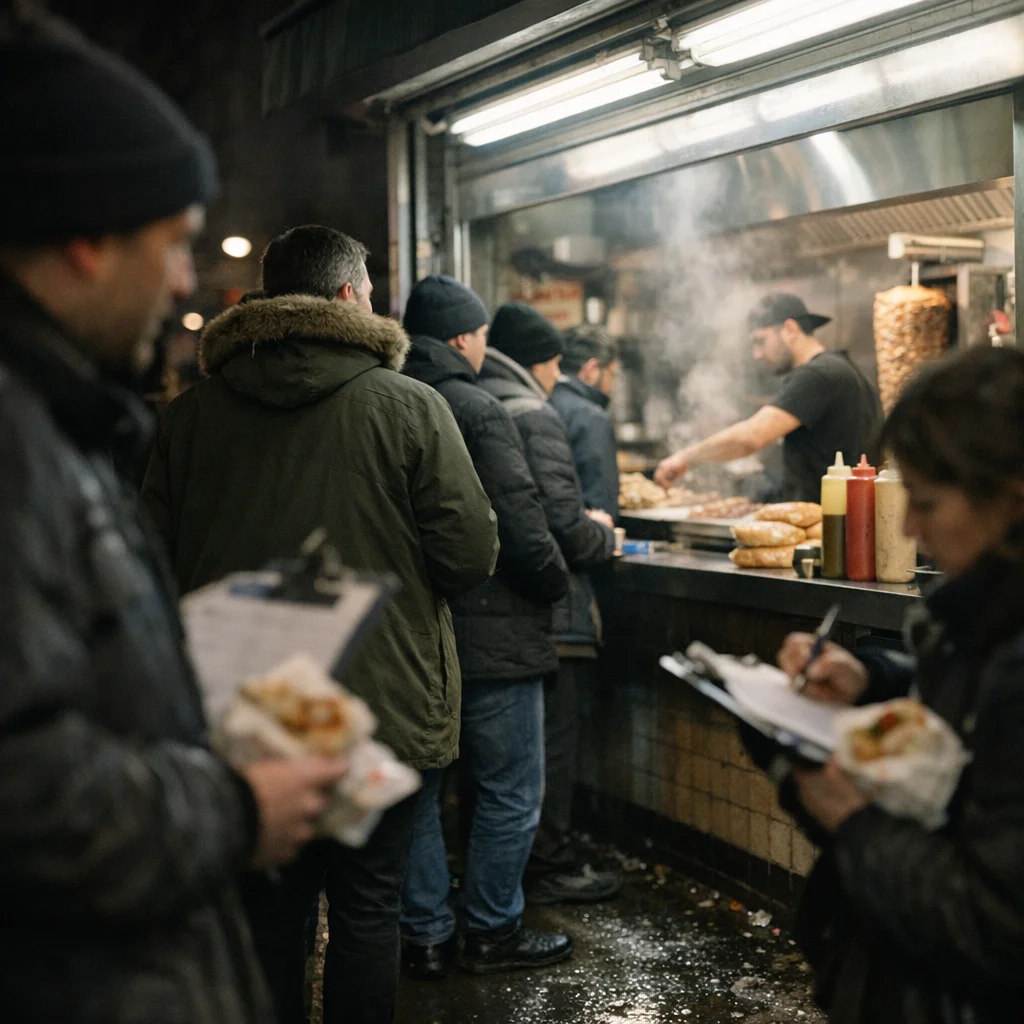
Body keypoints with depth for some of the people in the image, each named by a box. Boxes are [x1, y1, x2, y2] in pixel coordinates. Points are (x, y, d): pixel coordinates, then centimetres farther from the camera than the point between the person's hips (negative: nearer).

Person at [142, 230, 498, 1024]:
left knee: (269, 909, 17)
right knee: (367, 908, 12)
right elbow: (471, 556, -12)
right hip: (381, 713, -3)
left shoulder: (190, 413, -2)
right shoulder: (411, 406, -11)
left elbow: (162, 561, 3)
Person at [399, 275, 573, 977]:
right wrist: (556, 583, -2)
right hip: (489, 637, -7)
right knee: (510, 793, 8)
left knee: (419, 789, 15)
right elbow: (522, 525, -19)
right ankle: (493, 933, 17)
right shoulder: (477, 410, -14)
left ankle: (426, 936, 23)